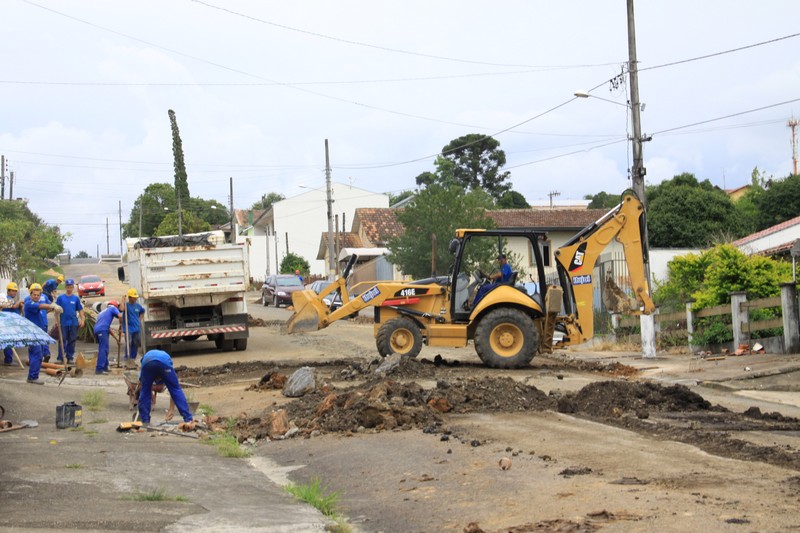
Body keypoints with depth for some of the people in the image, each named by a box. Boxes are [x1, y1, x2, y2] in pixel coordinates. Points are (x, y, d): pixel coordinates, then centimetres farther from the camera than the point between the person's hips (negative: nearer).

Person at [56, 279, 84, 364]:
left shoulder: (76, 298, 4)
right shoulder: (60, 298, 0)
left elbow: (80, 310, 7)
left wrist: (82, 320, 1)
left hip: (73, 323, 1)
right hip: (63, 323, -1)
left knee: (72, 341, 6)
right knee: (62, 340, 0)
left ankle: (70, 357, 14)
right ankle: (60, 358, 4)